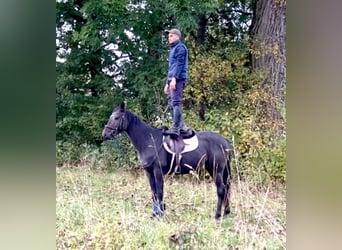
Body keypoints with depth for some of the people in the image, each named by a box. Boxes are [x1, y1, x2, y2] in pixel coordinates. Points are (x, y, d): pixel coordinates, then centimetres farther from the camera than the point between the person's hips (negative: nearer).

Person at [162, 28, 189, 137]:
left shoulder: (180, 47, -3)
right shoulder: (173, 49, 27)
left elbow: (179, 64, -15)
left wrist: (174, 78, -23)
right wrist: (167, 83, 26)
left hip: (178, 79, -10)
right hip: (173, 80, 10)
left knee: (176, 103, -14)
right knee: (171, 103, 10)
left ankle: (175, 129, -18)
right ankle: (182, 127, 14)